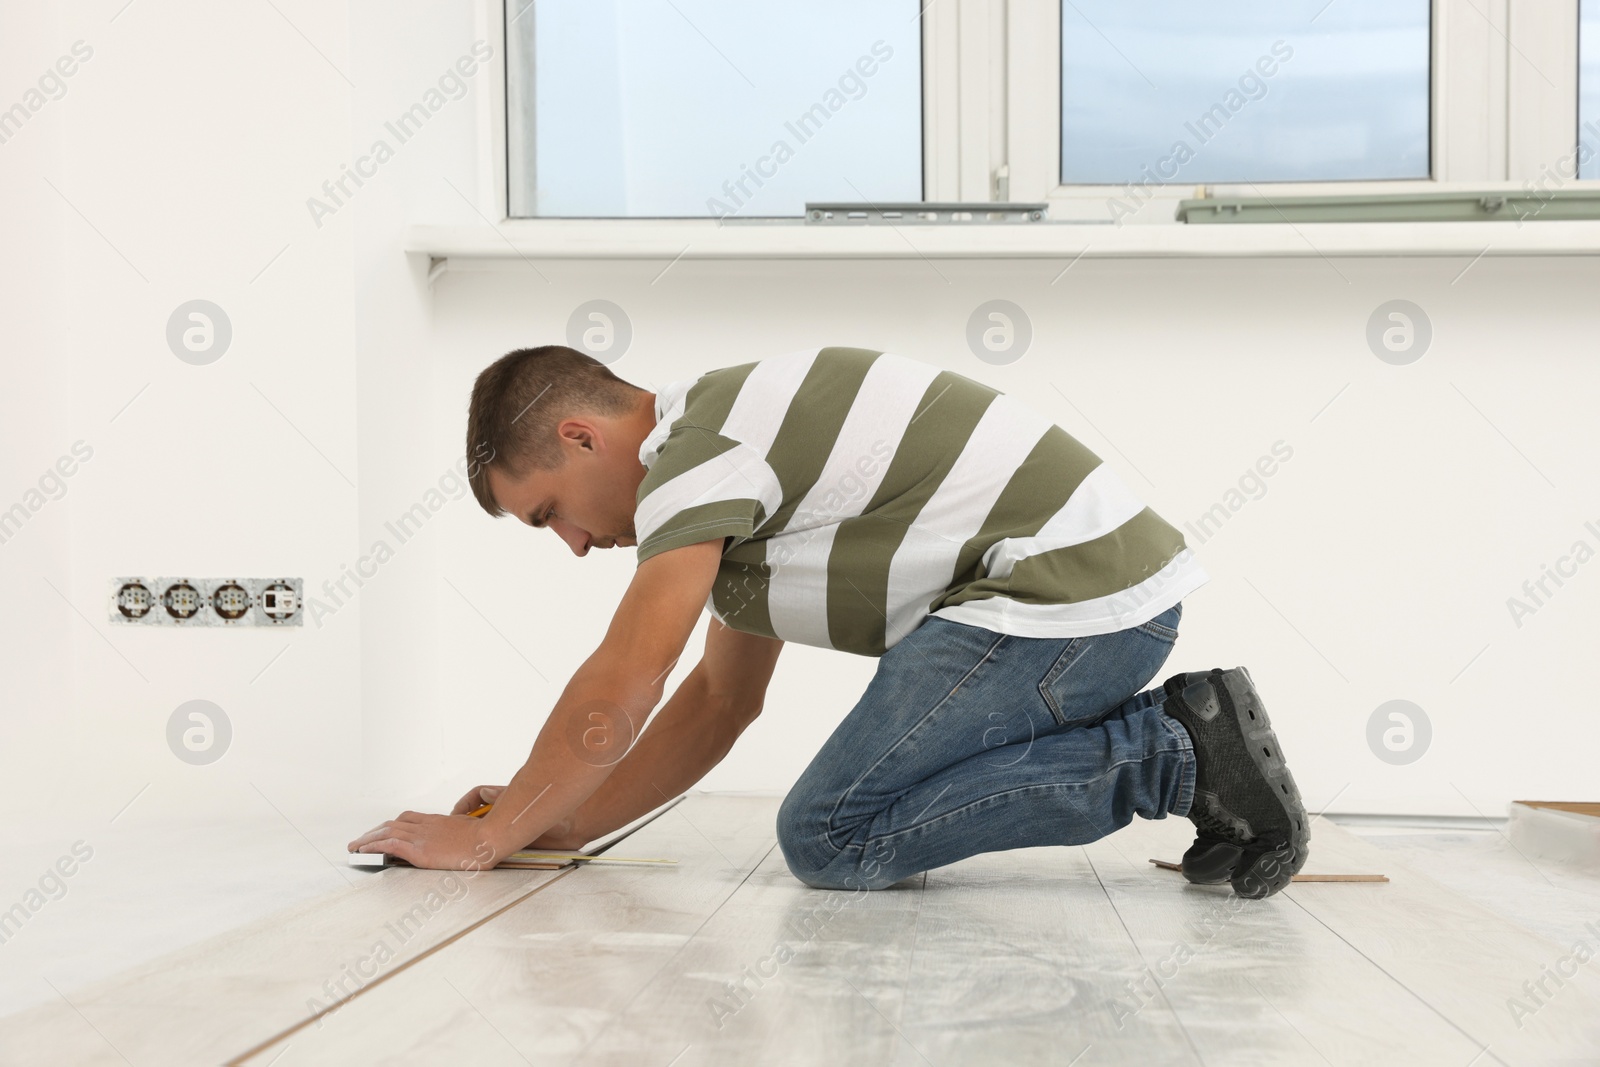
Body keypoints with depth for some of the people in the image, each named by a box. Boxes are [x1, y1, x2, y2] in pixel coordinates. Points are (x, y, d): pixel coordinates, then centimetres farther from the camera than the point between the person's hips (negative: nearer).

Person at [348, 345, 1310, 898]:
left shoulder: (704, 444, -10)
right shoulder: (735, 473, 22)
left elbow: (615, 700, -12)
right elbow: (720, 701, 26)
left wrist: (487, 838, 1)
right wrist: (564, 824, 22)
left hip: (1076, 589, -10)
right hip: (1109, 589, 10)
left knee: (830, 836, -11)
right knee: (870, 803, 13)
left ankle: (1176, 759, -9)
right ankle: (1178, 737, 8)